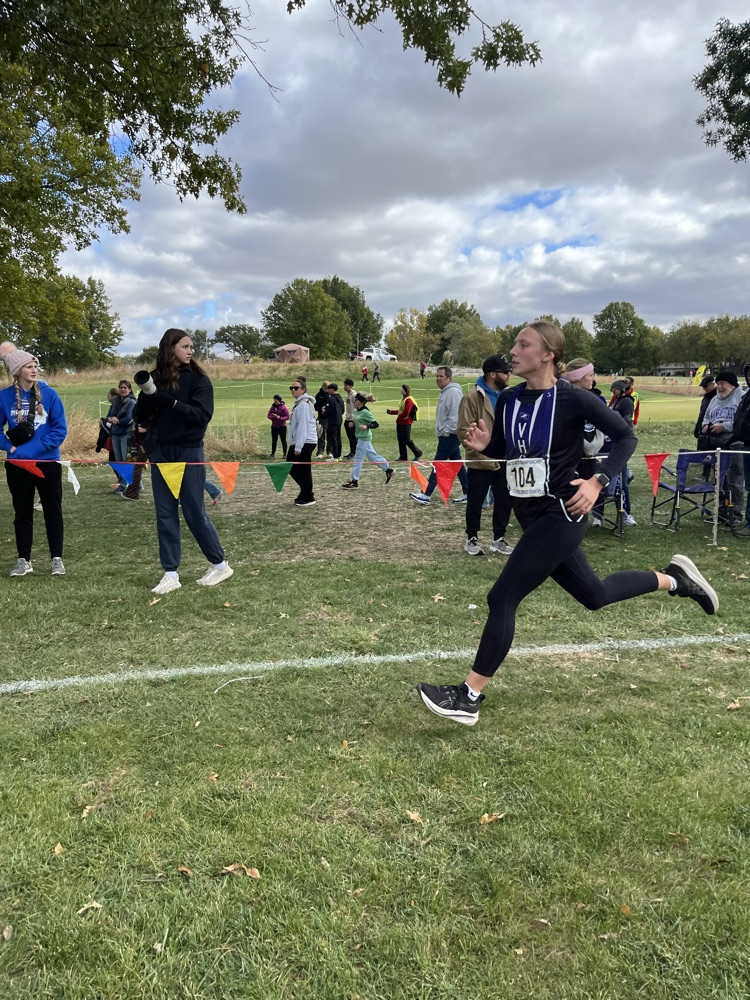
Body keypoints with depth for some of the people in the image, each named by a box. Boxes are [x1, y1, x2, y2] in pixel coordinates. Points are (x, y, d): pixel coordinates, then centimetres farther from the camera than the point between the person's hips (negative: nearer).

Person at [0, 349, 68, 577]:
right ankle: (24, 560, 20)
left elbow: (61, 429, -7)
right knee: (22, 513, 10)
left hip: (48, 463, -1)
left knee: (53, 512, 5)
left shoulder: (49, 394, -5)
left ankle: (56, 559, 14)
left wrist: (37, 447, -15)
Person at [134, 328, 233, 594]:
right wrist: (147, 395, -13)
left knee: (194, 512, 0)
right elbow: (140, 417, 6)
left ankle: (220, 565, 16)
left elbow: (202, 415, -15)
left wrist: (171, 402, -25)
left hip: (188, 453, -4)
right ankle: (171, 574, 12)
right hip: (160, 453, 4)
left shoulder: (198, 379, -3)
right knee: (165, 515, 5)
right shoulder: (156, 377, 6)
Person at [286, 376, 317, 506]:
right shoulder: (298, 403, 17)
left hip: (305, 442, -10)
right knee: (291, 467, 14)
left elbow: (303, 426, -20)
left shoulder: (304, 404, -15)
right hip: (297, 442, 10)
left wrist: (298, 446, -22)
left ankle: (308, 498, 8)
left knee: (303, 470, -3)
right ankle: (305, 492, 25)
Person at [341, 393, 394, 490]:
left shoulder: (365, 412, -17)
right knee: (372, 456, 16)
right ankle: (388, 470, 27)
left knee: (358, 459, -3)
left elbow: (376, 424, -17)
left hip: (364, 438, -9)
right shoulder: (356, 411, 7)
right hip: (360, 437, 9)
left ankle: (354, 482, 4)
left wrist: (366, 426, -31)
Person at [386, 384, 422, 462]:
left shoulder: (408, 400, -17)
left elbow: (405, 413, -22)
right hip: (401, 423, 10)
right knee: (401, 440, 11)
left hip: (406, 423, -10)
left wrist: (398, 418, -10)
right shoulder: (404, 398, 13)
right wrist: (391, 412, 12)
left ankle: (418, 454, 11)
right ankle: (403, 457, 17)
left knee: (407, 440, -3)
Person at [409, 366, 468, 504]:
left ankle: (426, 494, -4)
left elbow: (455, 415, -24)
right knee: (457, 463, 12)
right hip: (447, 435, 10)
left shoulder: (453, 392, -17)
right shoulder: (444, 392, 15)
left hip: (450, 435, -10)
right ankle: (468, 492, 17)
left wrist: (446, 431, -19)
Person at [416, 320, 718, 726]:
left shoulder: (571, 398, -14)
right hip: (531, 516, 8)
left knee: (502, 598, -11)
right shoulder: (509, 399, 4)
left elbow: (626, 436, -7)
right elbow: (503, 451, 17)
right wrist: (484, 444, -5)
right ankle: (674, 578, 42)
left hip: (560, 514, -8)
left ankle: (468, 697, 1)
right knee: (594, 594, 21)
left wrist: (597, 482, -18)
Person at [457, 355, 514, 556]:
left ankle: (499, 539, 26)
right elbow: (464, 431, -15)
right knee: (475, 501, 7)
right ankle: (472, 539, 23)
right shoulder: (473, 397, -12)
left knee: (504, 501, 11)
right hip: (480, 462, -6)